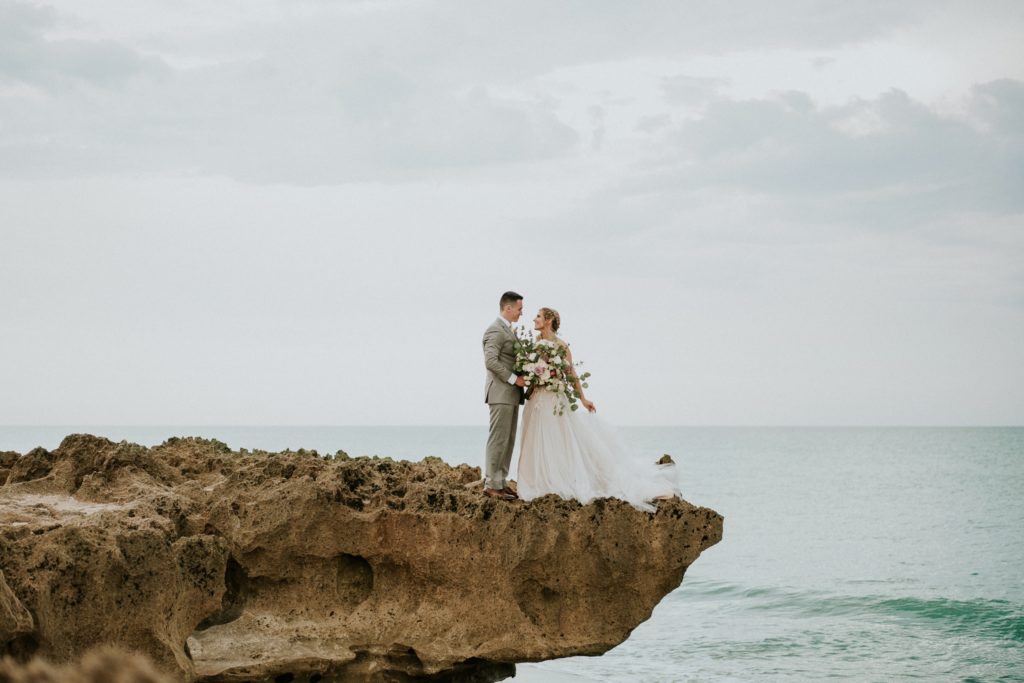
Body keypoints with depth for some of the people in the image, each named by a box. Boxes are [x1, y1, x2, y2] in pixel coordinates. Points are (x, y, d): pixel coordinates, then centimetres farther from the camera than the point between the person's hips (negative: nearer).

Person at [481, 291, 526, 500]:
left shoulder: (509, 330, 18)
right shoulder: (495, 330, -13)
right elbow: (490, 361, -22)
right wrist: (514, 379, -19)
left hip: (511, 394, 10)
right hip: (501, 393, -10)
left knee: (508, 440, 10)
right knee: (499, 439, -8)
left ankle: (501, 481, 14)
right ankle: (491, 484, -5)